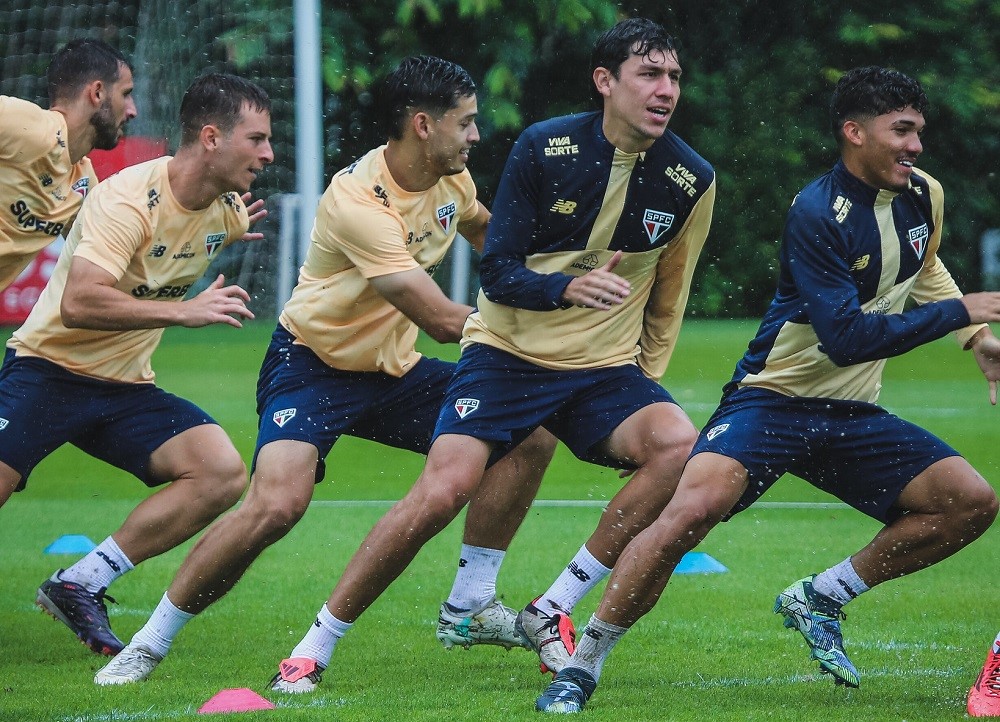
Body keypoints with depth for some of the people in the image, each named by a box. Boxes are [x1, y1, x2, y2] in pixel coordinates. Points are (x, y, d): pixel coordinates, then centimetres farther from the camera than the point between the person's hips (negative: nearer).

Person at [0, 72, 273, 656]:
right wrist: (182, 310, -34)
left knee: (223, 473, -16)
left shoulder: (226, 209, 3)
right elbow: (79, 303, -35)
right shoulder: (129, 199, -22)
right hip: (50, 368, -6)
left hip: (127, 389, 6)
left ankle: (80, 585, -10)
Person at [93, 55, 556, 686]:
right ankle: (151, 643, -11)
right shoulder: (357, 201, -28)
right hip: (314, 366, -8)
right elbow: (444, 320, -28)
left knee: (533, 434, -5)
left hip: (394, 369, 8)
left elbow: (487, 232, 26)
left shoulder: (452, 177, -3)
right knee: (276, 503, -29)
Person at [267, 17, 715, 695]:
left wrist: (643, 386, 11)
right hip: (509, 352, -2)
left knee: (678, 444, -28)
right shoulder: (544, 148, -9)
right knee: (441, 492, -21)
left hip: (605, 367, 3)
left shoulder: (692, 180, -2)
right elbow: (497, 273, -11)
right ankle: (317, 644, -4)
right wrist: (567, 287, -29)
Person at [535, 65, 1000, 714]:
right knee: (694, 507, -30)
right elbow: (845, 337, -26)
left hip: (851, 416, 7)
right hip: (773, 399, -7)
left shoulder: (925, 197, 4)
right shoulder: (818, 213, -19)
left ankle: (819, 599, 8)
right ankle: (583, 665, -17)